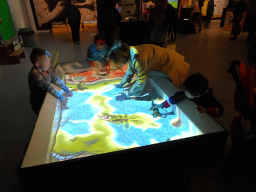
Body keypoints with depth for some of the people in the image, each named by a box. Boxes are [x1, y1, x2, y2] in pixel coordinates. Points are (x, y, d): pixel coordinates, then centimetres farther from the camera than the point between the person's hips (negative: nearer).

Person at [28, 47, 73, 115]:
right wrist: (61, 97, -36)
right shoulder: (34, 74, -28)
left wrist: (66, 90, -10)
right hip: (38, 105, -8)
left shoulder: (45, 70, 0)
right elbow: (48, 87, -34)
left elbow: (56, 79, -1)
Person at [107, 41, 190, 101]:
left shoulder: (138, 59, -38)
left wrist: (127, 95, -22)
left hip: (169, 64, -9)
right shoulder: (129, 52, -7)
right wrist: (122, 84, 13)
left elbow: (141, 80, -32)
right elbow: (130, 70, 10)